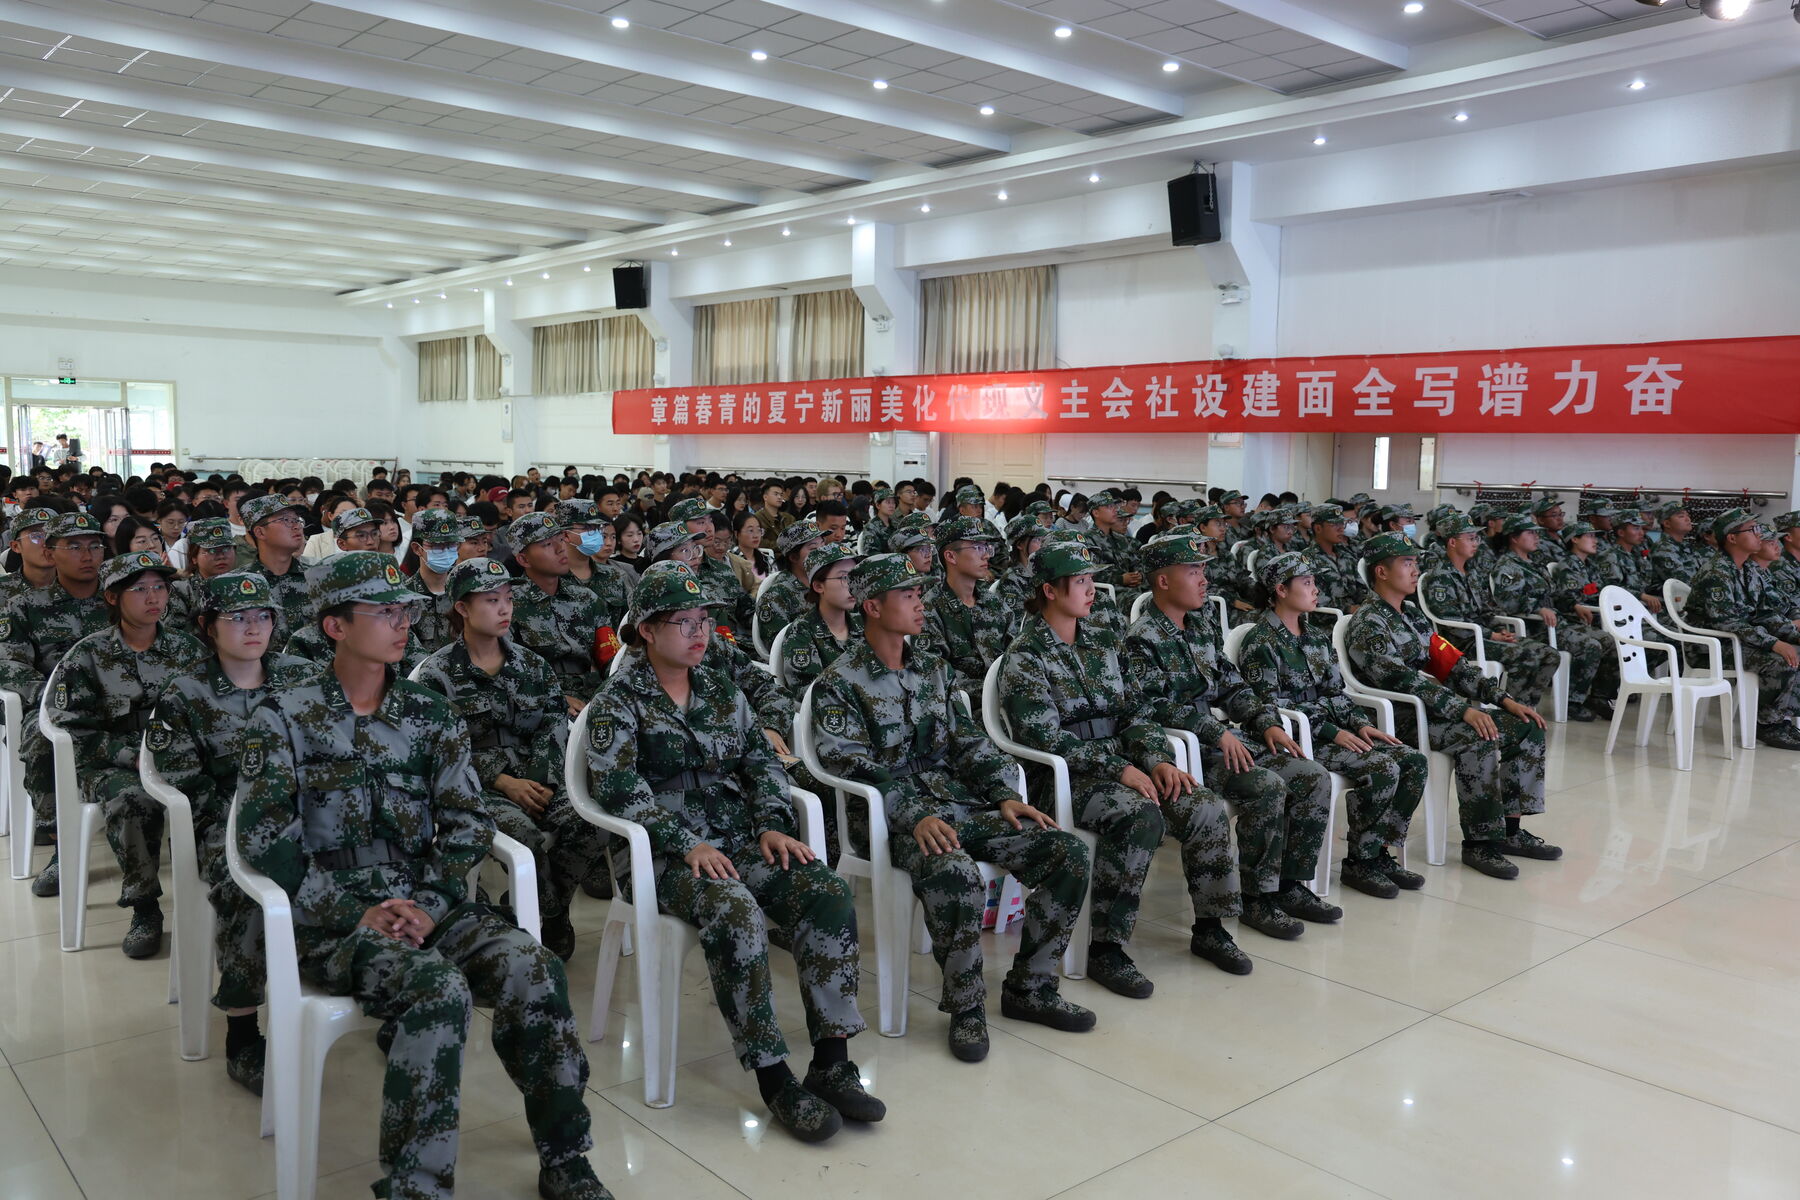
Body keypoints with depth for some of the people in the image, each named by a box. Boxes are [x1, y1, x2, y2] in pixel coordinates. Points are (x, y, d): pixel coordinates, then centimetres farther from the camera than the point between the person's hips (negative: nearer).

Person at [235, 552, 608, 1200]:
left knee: (534, 970, -24)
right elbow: (266, 840, -7)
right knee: (439, 989, -33)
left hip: (429, 904, 4)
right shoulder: (284, 717, 1)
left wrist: (426, 904, -12)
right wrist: (357, 912, -17)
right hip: (333, 921, -3)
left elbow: (467, 823, 5)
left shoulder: (429, 712, 11)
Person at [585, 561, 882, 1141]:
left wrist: (772, 825, -4)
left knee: (829, 894, -21)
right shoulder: (619, 701, 0)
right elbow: (617, 787, -11)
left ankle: (831, 1062, -19)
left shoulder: (720, 687, 16)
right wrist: (687, 844, -20)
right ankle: (772, 1077, -25)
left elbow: (760, 760, 14)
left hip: (740, 839, 5)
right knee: (735, 913, -35)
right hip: (666, 853, -5)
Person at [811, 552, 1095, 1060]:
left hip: (961, 803, 7)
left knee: (1068, 852, -11)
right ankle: (965, 1006, -14)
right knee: (956, 874, -38)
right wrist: (917, 817, -25)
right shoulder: (838, 684, -3)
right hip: (896, 818, -6)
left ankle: (1029, 987, 2)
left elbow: (968, 739, 15)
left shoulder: (931, 666, 18)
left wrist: (1005, 795, -1)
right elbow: (856, 767, -13)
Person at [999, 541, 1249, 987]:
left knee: (1208, 807, -15)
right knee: (1142, 816, -34)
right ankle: (1106, 949, -24)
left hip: (1122, 762, 7)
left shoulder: (1104, 638, 13)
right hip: (1062, 776, -6)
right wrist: (1119, 769, -21)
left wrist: (1156, 760, -7)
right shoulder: (1024, 656, -7)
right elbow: (1047, 738, -15)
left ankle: (1209, 926, 2)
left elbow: (1135, 709, 12)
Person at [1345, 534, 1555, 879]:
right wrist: (1464, 709, -28)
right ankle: (1477, 843, -21)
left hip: (1436, 708, 10)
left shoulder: (1412, 619, 19)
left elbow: (1453, 665, 13)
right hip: (1402, 720, -9)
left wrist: (1503, 698, 1)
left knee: (1526, 727, 0)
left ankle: (1510, 830, 3)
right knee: (1481, 739, -31)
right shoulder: (1368, 624, -11)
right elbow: (1401, 679, -23)